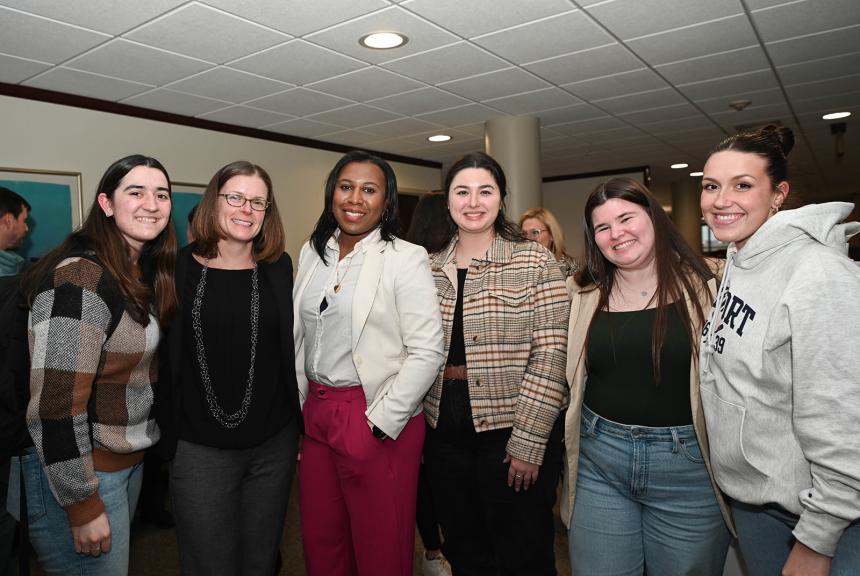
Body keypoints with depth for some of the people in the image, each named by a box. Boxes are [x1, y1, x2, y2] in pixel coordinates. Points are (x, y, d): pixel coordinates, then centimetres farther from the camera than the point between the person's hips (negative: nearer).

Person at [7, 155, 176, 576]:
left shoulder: (145, 274, 5)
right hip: (74, 468, -8)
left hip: (128, 460, 8)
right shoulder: (82, 279, -22)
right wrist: (82, 504, -19)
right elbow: (56, 404, -24)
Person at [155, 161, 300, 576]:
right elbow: (161, 356, 0)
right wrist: (165, 436, -1)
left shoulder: (279, 267, 2)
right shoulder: (179, 267, -4)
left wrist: (300, 424, 9)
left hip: (274, 444, 2)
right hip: (199, 446, -2)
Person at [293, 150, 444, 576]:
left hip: (380, 422, -5)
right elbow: (298, 338, 14)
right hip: (316, 414, 5)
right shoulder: (312, 253, 8)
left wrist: (380, 424, -15)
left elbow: (426, 352, -13)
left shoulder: (406, 258, -9)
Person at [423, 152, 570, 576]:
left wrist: (528, 443, -15)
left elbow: (549, 357, -12)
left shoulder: (535, 263, -6)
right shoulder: (431, 269, 7)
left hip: (512, 431, -4)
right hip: (445, 432, 4)